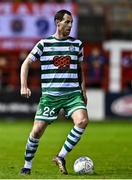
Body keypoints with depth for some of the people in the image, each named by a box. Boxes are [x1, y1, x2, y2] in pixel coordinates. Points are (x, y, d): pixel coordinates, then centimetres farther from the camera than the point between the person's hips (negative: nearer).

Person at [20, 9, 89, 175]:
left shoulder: (77, 44, 9)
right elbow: (26, 63, 4)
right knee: (37, 130, -5)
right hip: (50, 94, -2)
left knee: (82, 121, -23)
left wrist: (83, 90, 17)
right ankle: (27, 165, 17)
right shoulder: (44, 44, 1)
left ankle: (61, 157, -11)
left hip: (73, 93, 2)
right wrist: (24, 86, -7)